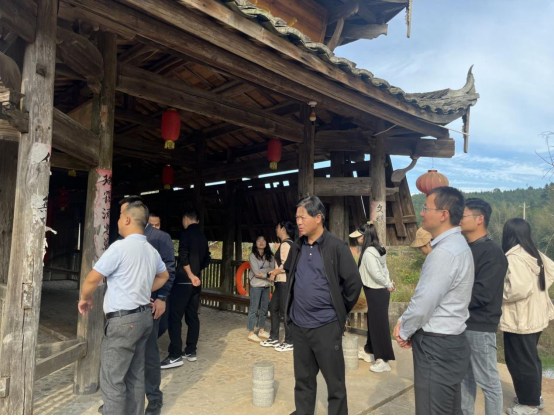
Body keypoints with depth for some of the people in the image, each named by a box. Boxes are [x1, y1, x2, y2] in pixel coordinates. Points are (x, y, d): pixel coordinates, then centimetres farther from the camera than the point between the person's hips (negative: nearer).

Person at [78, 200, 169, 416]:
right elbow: (164, 276, 26)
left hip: (123, 321, -8)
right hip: (143, 316, 8)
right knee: (135, 376, 16)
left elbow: (93, 279, -12)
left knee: (112, 380, 1)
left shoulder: (120, 247, -16)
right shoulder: (152, 251, 9)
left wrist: (85, 298, 7)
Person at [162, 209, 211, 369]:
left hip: (184, 280, -8)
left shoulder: (186, 233, -8)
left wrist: (191, 275, -13)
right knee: (192, 316, 11)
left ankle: (175, 356, -5)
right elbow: (207, 259, 16)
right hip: (197, 281, 8)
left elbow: (183, 256, -18)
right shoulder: (203, 237, 14)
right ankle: (191, 352, 16)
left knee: (175, 316, -5)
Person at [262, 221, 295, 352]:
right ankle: (274, 338, 24)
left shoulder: (285, 244, -14)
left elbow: (286, 264, -22)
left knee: (285, 311, -3)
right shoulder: (289, 243, 16)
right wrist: (275, 272, 13)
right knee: (273, 307, 15)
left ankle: (290, 342, 7)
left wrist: (274, 273, -10)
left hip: (285, 282, -10)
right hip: (282, 281, 10)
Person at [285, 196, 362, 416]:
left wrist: (340, 312, -1)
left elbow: (354, 282, -10)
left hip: (326, 326, -5)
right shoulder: (297, 248, 5)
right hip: (299, 325, 5)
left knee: (335, 383, 8)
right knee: (303, 379, 18)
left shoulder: (337, 247, -12)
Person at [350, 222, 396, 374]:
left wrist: (388, 286, -11)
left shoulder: (368, 252, -21)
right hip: (378, 291, 10)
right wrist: (389, 283, 1)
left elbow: (376, 274, -24)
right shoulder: (377, 249, 9)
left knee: (379, 325, 0)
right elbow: (383, 269, 9)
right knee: (373, 323, 19)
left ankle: (384, 361, 10)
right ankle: (369, 352, 33)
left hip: (376, 293, -9)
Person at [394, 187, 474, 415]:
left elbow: (424, 303, -24)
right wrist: (404, 322, 7)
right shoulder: (456, 244, 8)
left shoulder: (445, 252, -24)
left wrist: (405, 332, -6)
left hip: (437, 346, -10)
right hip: (450, 341, 10)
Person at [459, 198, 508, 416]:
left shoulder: (492, 253, -16)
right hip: (461, 324, 8)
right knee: (465, 377, 19)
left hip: (480, 327, -8)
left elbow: (481, 294, -22)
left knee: (488, 381, 7)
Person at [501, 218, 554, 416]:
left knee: (520, 361, 5)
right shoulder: (535, 253, 5)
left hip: (520, 320, -9)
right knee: (531, 358, 22)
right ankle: (534, 397, 36)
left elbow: (520, 289, -32)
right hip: (535, 316, 9)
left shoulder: (514, 257, -24)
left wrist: (500, 293, -15)